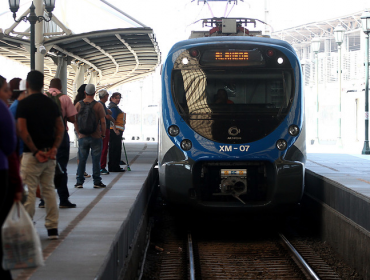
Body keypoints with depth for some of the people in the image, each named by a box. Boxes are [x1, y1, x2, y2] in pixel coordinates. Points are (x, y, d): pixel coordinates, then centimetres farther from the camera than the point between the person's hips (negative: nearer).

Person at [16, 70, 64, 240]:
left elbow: (21, 130, -16)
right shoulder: (51, 103, 10)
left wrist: (35, 151, -14)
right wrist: (54, 148, -3)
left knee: (28, 191, -1)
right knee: (49, 189, 12)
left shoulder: (24, 104, -8)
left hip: (32, 154, -6)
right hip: (50, 154, 6)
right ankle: (52, 228, 12)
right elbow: (60, 128, 5)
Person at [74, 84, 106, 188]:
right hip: (96, 137, -2)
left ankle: (79, 182, 11)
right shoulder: (98, 105, -8)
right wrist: (103, 134, 3)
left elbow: (75, 121, 4)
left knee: (82, 160, 9)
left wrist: (79, 132, 13)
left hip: (82, 137, 3)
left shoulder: (78, 105, 1)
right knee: (96, 160, 3)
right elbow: (103, 122, -9)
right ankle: (97, 182, 6)